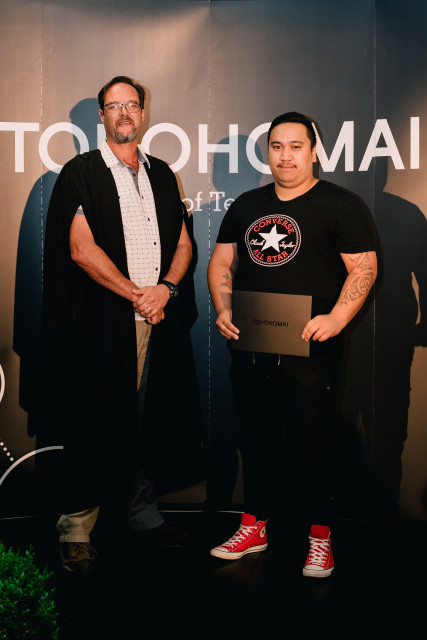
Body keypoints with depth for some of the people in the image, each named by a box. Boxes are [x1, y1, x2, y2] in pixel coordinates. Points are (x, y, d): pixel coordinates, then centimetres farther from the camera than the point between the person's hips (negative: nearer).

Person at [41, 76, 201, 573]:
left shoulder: (161, 174, 16)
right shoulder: (81, 173, 0)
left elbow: (183, 243, 15)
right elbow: (82, 249, -9)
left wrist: (166, 288, -4)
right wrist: (137, 294, -11)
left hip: (157, 316, 5)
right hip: (103, 319, -5)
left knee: (144, 419, 11)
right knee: (93, 424, -1)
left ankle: (141, 513, 25)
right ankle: (76, 530, 10)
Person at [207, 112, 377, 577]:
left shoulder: (341, 204, 0)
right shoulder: (246, 206, 15)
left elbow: (364, 267, -7)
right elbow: (221, 262, 17)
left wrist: (336, 318, -21)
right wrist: (223, 311, 0)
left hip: (309, 350, -5)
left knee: (315, 445, 2)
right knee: (256, 441, 13)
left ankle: (320, 536, 18)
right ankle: (255, 526, 28)